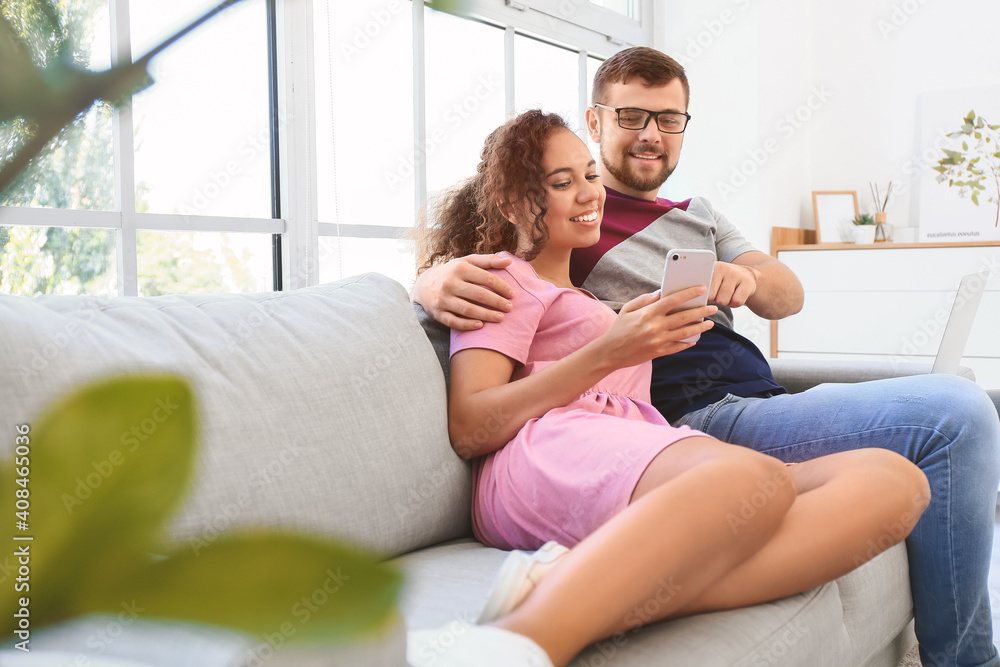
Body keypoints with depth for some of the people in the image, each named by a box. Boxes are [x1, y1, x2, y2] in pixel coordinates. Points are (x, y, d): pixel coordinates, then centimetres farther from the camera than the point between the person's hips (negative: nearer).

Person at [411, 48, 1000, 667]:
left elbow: (789, 296, 14)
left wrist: (747, 276, -11)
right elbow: (437, 271, -2)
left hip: (761, 402, 8)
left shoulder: (699, 215, 27)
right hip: (698, 418, -8)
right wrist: (437, 281, -28)